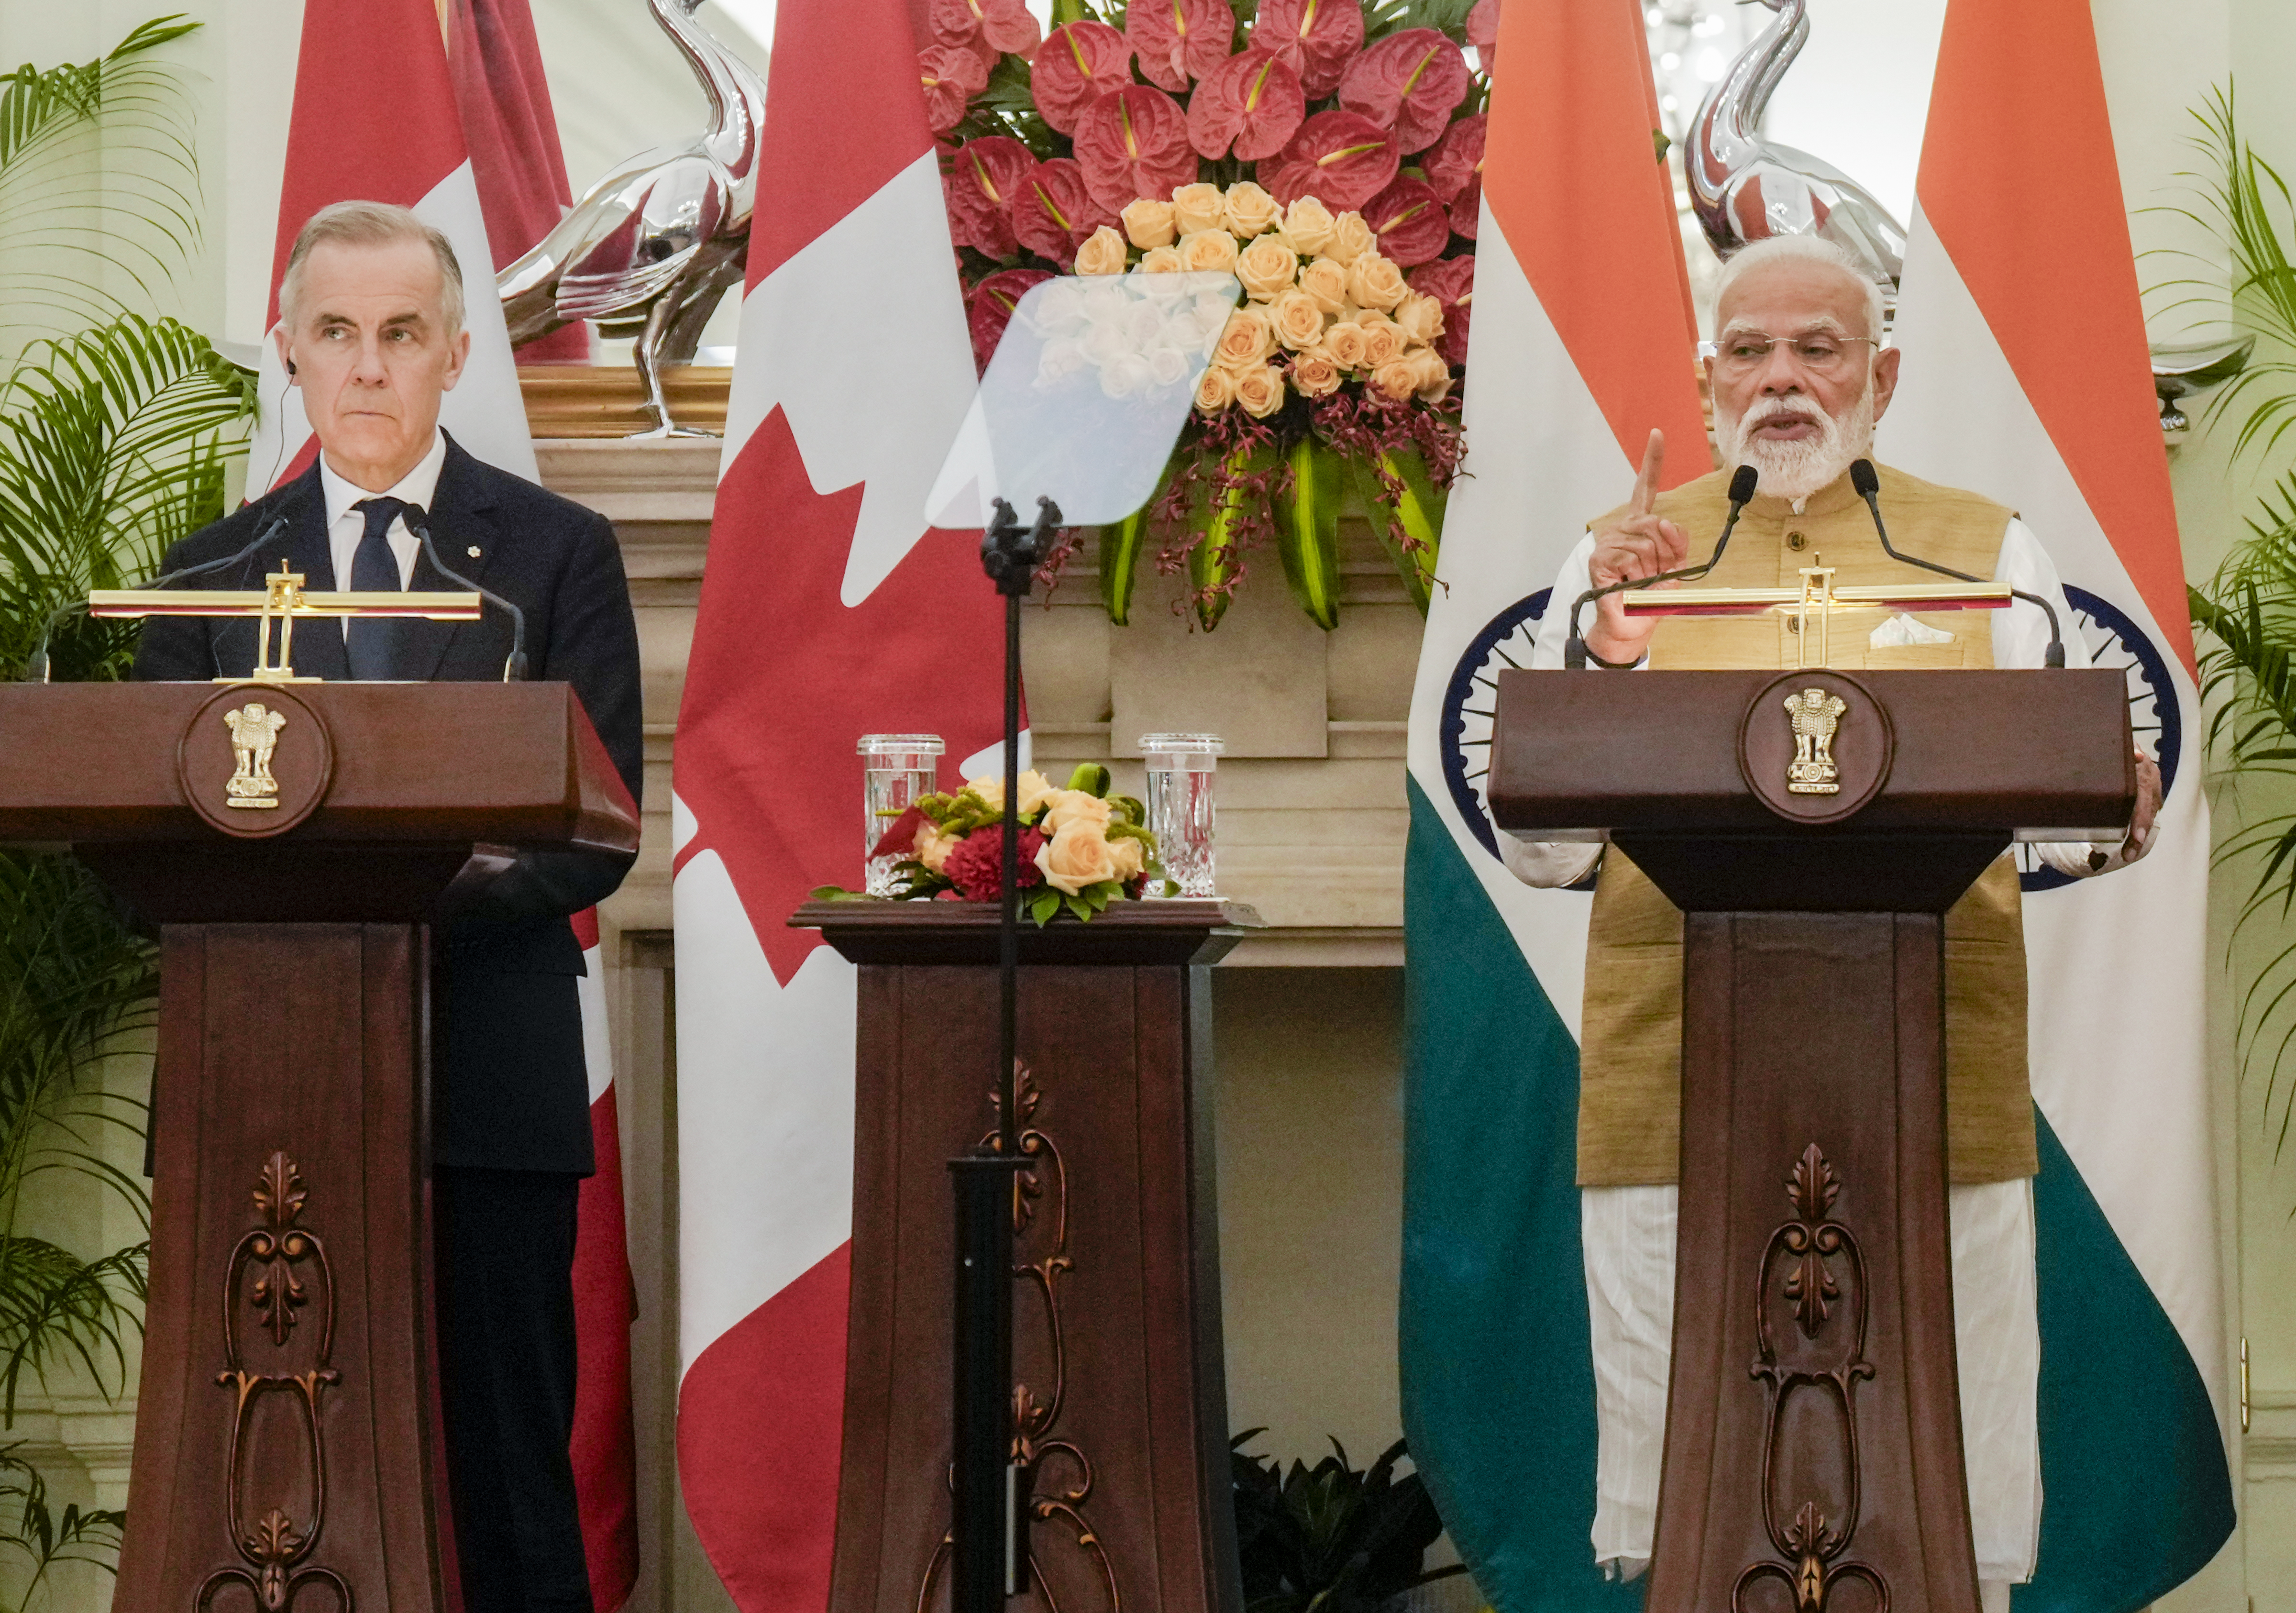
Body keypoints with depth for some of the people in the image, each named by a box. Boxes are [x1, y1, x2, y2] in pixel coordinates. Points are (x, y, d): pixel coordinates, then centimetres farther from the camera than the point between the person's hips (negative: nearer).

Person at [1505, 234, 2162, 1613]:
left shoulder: (1990, 553, 12)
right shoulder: (1622, 556, 11)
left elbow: (2071, 810, 9)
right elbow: (1540, 849, 5)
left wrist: (2114, 823, -13)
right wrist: (1608, 651, -8)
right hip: (1672, 1096, 0)